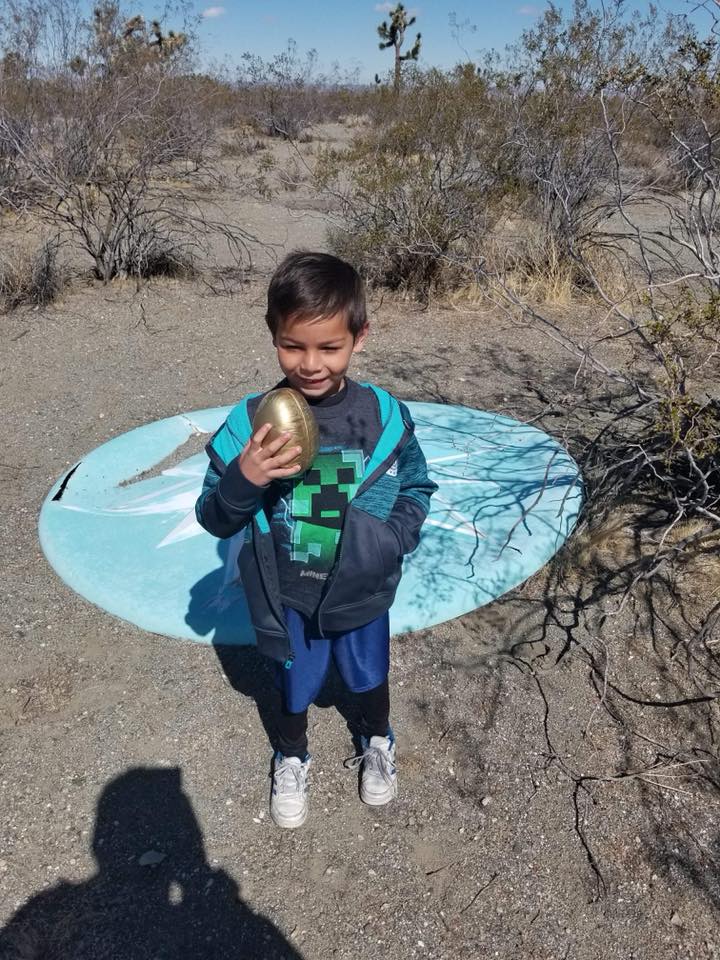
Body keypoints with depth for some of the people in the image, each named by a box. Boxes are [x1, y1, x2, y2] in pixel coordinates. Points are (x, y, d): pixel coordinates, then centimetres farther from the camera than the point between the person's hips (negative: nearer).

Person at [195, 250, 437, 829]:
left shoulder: (384, 415, -16)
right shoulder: (250, 422, -18)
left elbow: (417, 485, 1)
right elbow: (216, 521, -12)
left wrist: (396, 535, -17)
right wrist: (243, 480, -33)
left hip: (361, 593, 1)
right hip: (286, 598, 0)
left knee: (370, 678, 27)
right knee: (295, 688, 24)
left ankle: (378, 744, 59)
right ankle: (291, 761, 55)